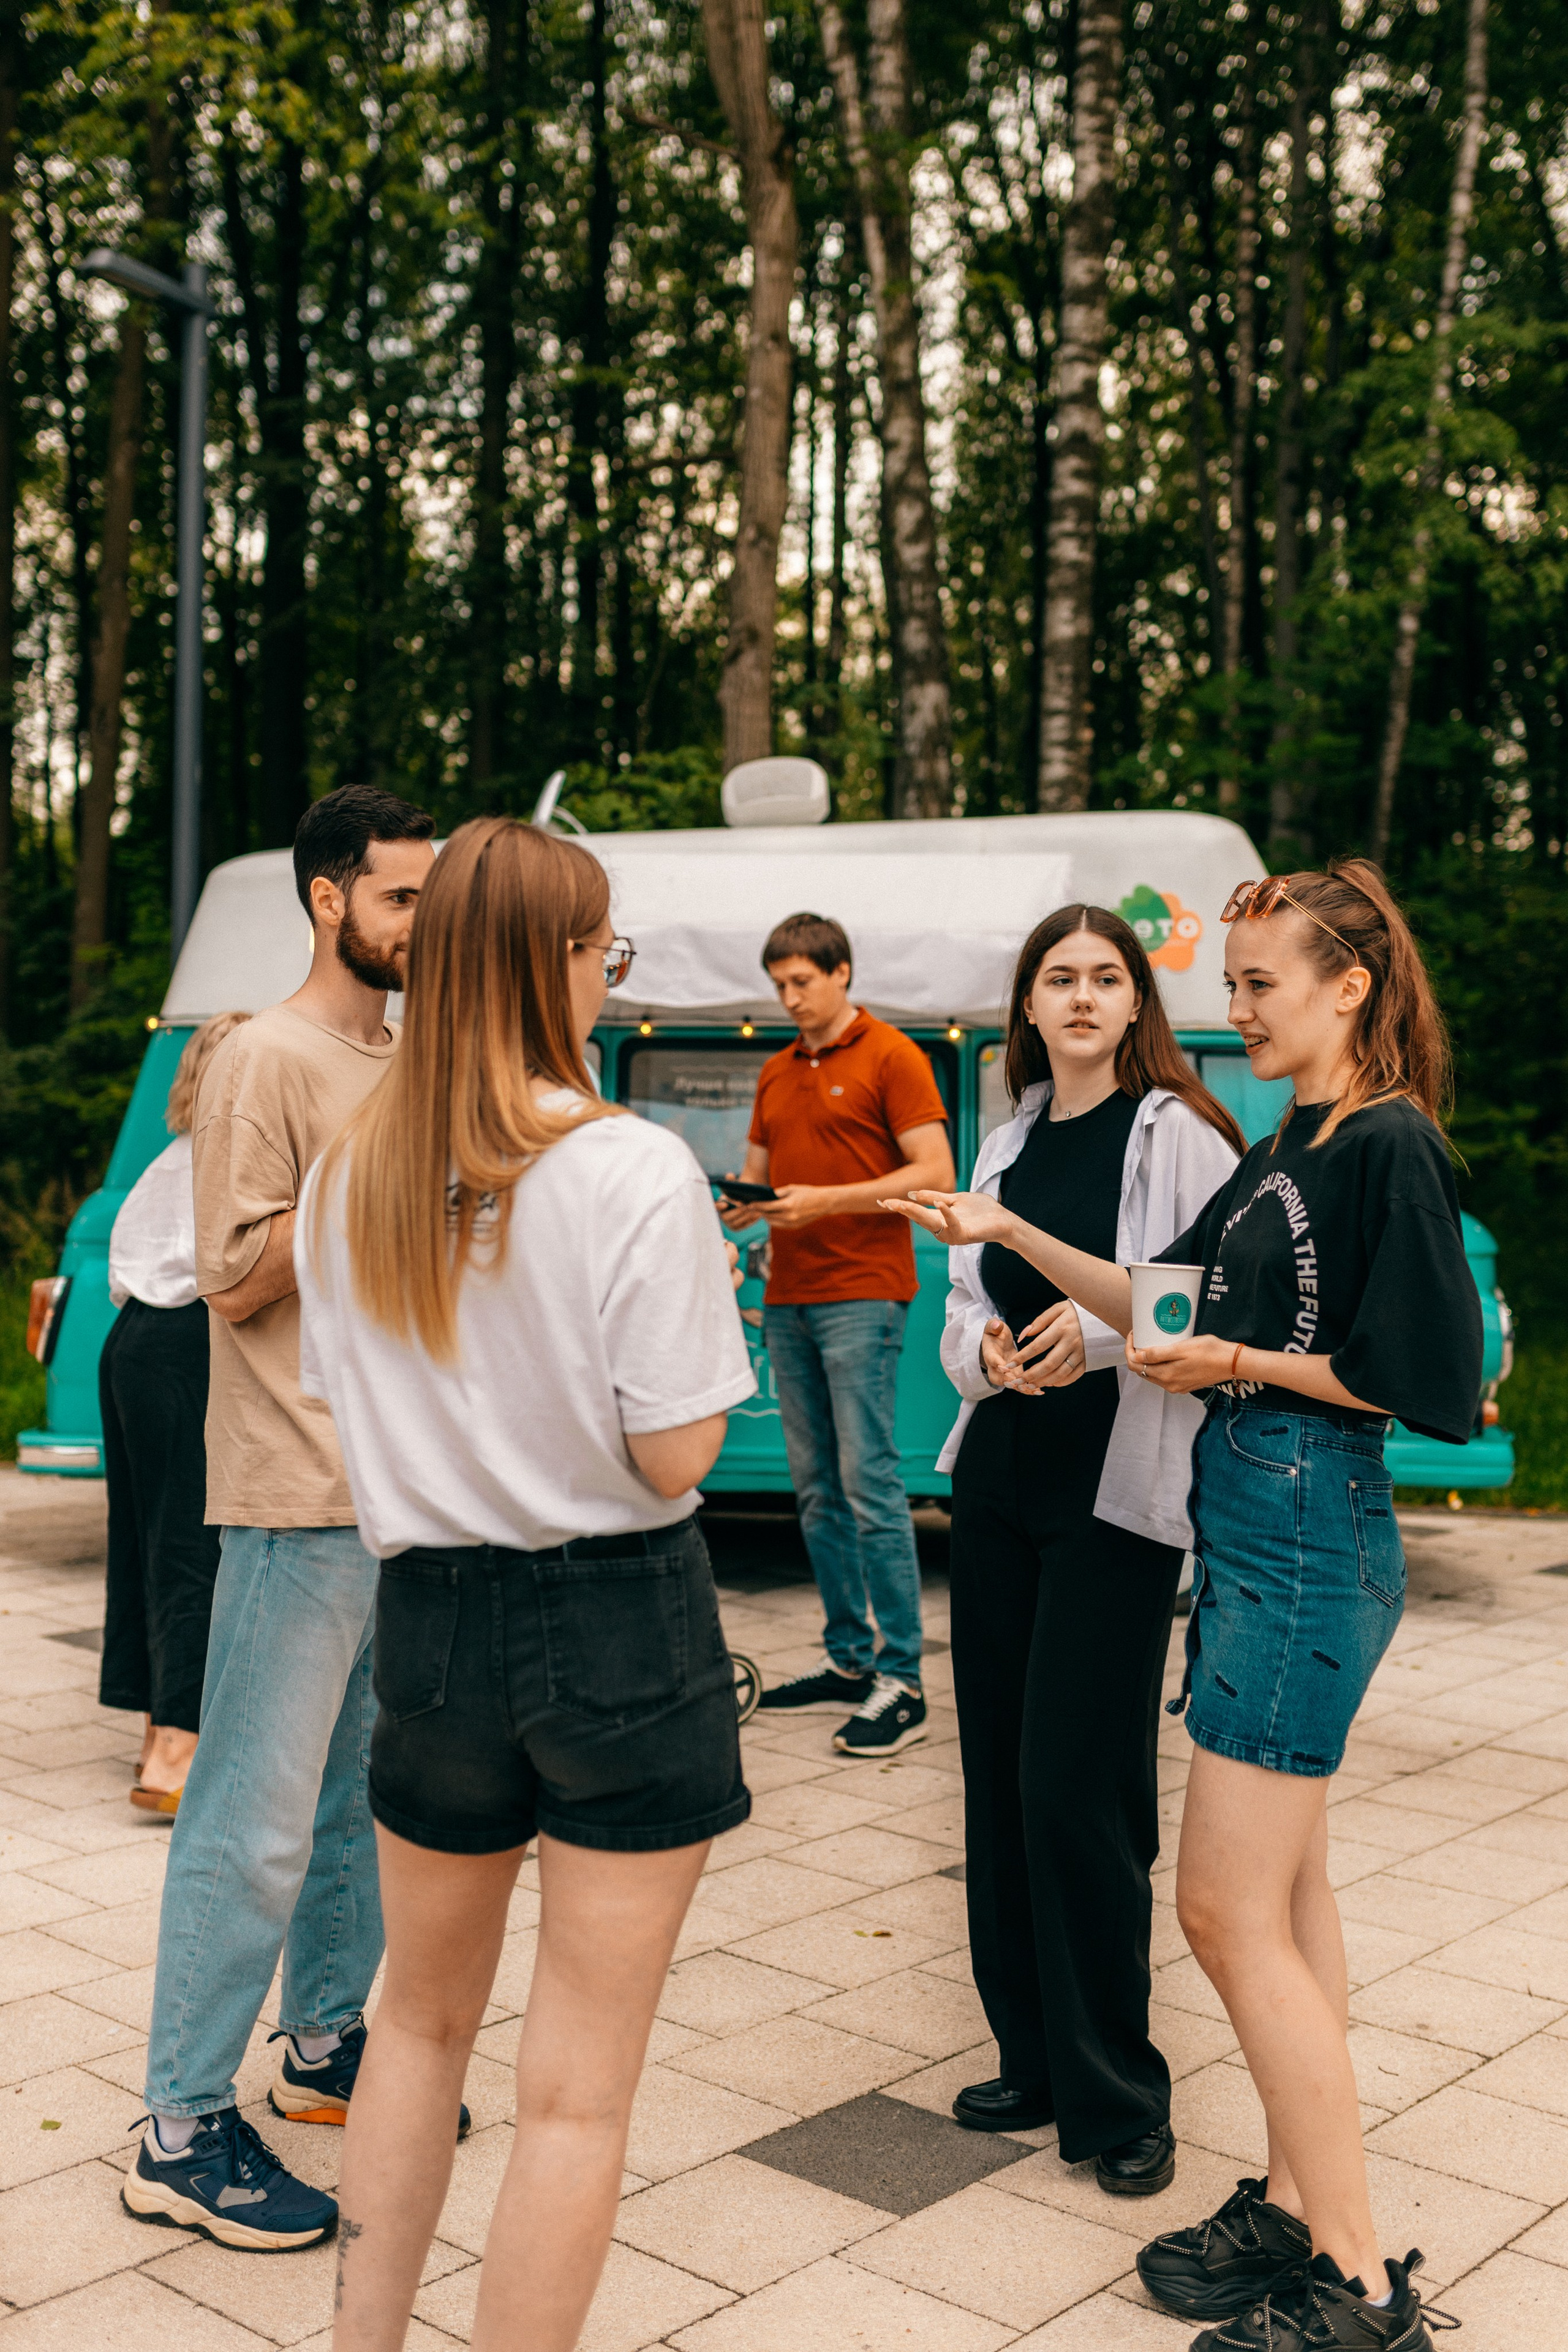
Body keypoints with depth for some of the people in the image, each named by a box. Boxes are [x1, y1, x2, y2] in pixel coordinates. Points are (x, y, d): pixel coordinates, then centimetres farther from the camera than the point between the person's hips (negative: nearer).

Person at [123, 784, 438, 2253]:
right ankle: (182, 2132, 9)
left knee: (364, 1790, 18)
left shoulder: (409, 1064, 15)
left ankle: (325, 2040, 34)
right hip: (300, 1498, -8)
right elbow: (237, 1281, -15)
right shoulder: (267, 1060, -10)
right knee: (256, 1817, -3)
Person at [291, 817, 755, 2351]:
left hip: (431, 1619, 5)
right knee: (578, 2085, 9)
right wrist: (713, 1295, 2)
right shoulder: (634, 1172, -16)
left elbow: (344, 1402, 8)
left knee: (423, 2014, 26)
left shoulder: (349, 1173, -1)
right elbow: (674, 1454, -15)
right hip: (622, 1624, -5)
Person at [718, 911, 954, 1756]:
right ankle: (848, 1661, 16)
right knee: (815, 1488, 8)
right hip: (787, 1297, 7)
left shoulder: (890, 1057, -3)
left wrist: (827, 1199, -16)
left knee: (869, 1479, -9)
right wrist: (741, 1206, -1)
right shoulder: (775, 1074, 18)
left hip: (862, 1291, -7)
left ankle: (902, 1681, -6)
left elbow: (935, 1172, -10)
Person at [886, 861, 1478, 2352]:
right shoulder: (1283, 1154, 14)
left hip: (1308, 1541, -9)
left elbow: (1424, 1380, -17)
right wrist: (1010, 1235, 9)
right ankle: (1295, 2210, 26)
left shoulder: (1391, 1147, -13)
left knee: (1228, 1907, -6)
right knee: (1283, 1891, 14)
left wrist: (1243, 1365, -14)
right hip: (1249, 1529, 9)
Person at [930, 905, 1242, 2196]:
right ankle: (1036, 2062, 25)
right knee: (999, 1778, 11)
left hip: (1118, 1494, -6)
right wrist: (986, 1347, -7)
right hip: (1000, 1477, 7)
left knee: (1078, 1790, -5)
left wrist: (1102, 1327, -24)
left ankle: (1117, 2098, 11)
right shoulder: (1010, 1143, 13)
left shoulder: (1177, 1137, -6)